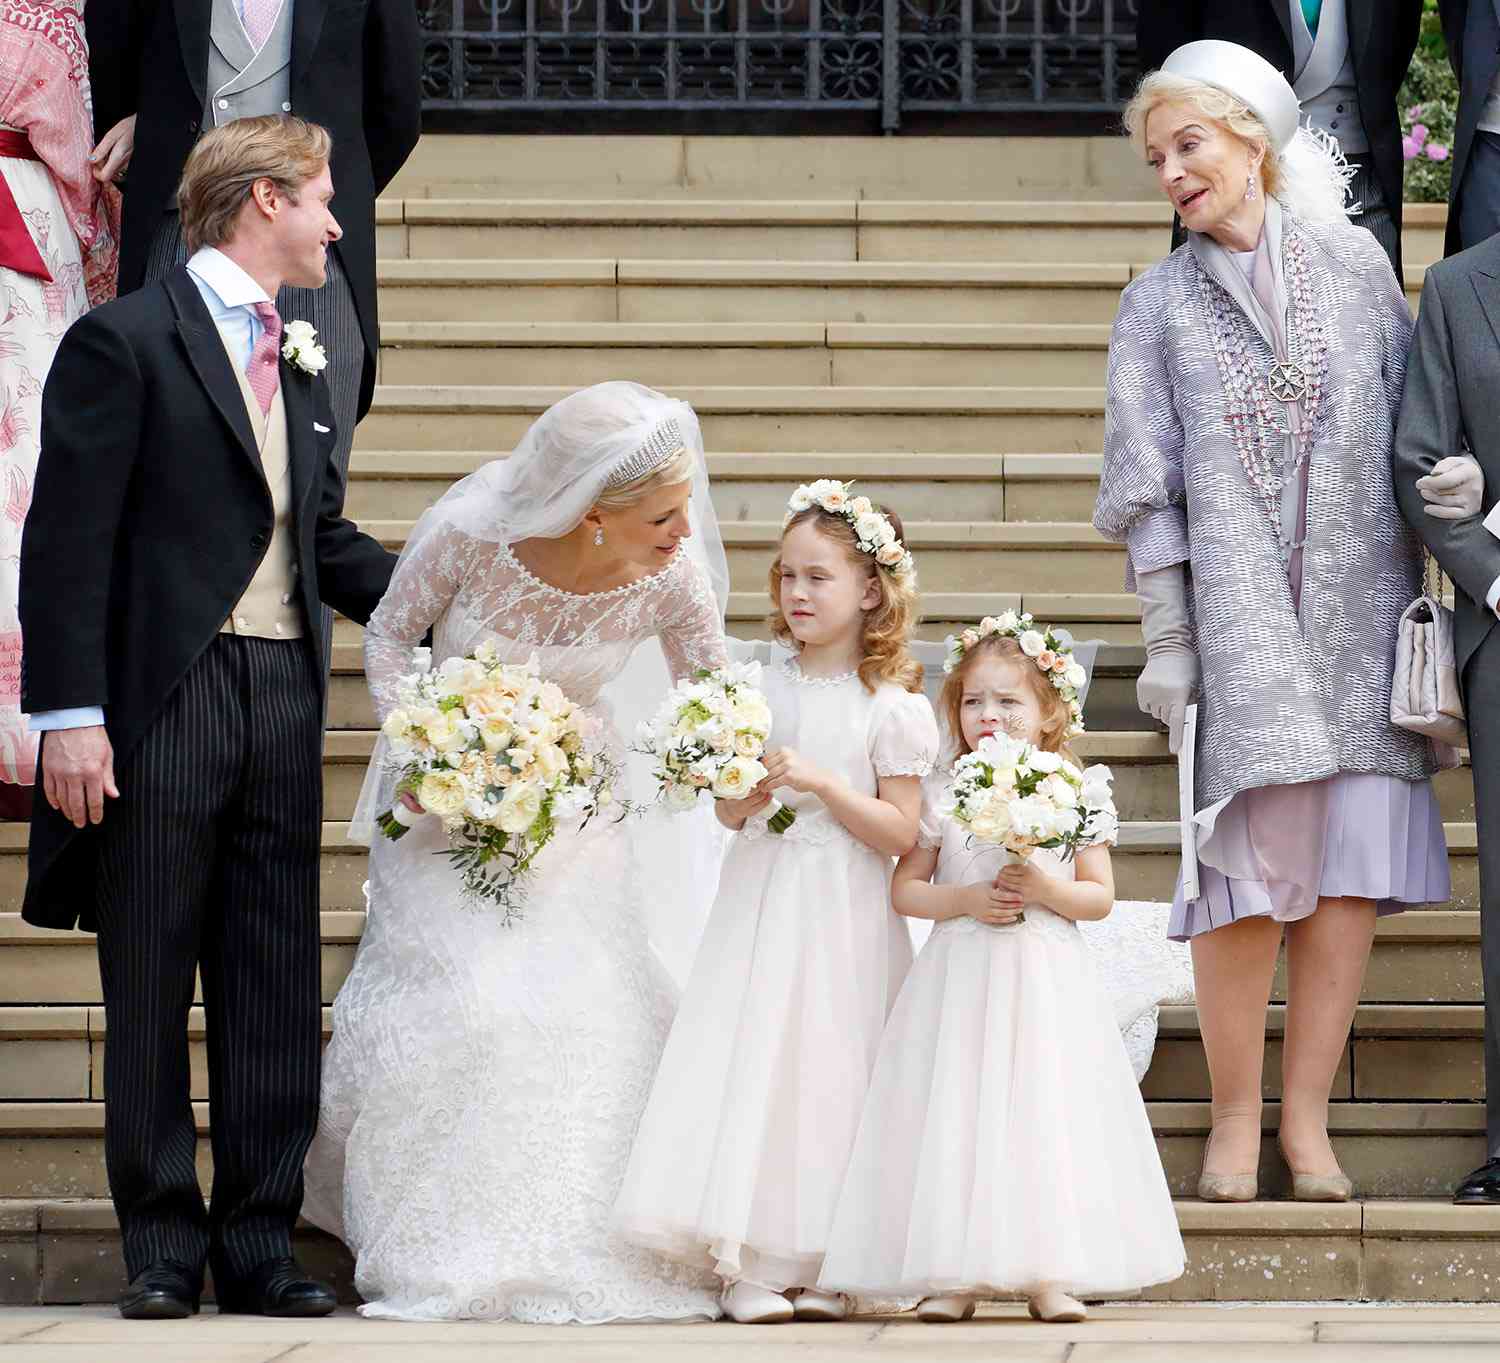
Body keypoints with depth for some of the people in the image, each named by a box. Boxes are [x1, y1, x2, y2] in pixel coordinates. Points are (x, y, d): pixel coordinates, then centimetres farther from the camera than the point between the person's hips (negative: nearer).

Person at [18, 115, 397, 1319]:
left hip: (283, 698, 6)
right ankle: (164, 1248, 9)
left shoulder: (302, 362, 17)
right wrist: (70, 715, -15)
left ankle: (261, 1243, 13)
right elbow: (69, 537, -9)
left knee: (277, 992, 6)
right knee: (151, 987, 2)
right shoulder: (125, 341, -4)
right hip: (164, 701, -6)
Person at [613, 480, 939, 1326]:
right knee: (753, 1061, -3)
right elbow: (727, 812, 14)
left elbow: (900, 834, -8)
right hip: (761, 903, 4)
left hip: (844, 918, -3)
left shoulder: (893, 707, -4)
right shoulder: (764, 691, 8)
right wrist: (745, 797, -9)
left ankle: (828, 1264, 4)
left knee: (828, 1071, -3)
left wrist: (821, 782, -18)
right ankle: (753, 1263, -1)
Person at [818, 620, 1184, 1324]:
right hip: (961, 979, 0)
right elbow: (904, 889, 5)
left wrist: (1046, 889, -14)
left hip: (1047, 982, 0)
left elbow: (1100, 896, 4)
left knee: (1044, 1115, -3)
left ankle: (1049, 1272, 2)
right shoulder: (942, 797, 3)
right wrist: (964, 900, -11)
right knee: (955, 1118, -4)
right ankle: (956, 1273, 0)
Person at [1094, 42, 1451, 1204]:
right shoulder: (1160, 304, 8)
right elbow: (1148, 489, 4)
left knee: (1352, 867, -2)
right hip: (1236, 618, -1)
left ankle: (1308, 1120, 6)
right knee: (1248, 867, -7)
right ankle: (1235, 1120, 4)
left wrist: (1420, 601, 3)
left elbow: (1411, 439, 10)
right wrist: (1166, 639, -2)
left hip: (1359, 615, 1)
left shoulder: (1356, 266, 9)